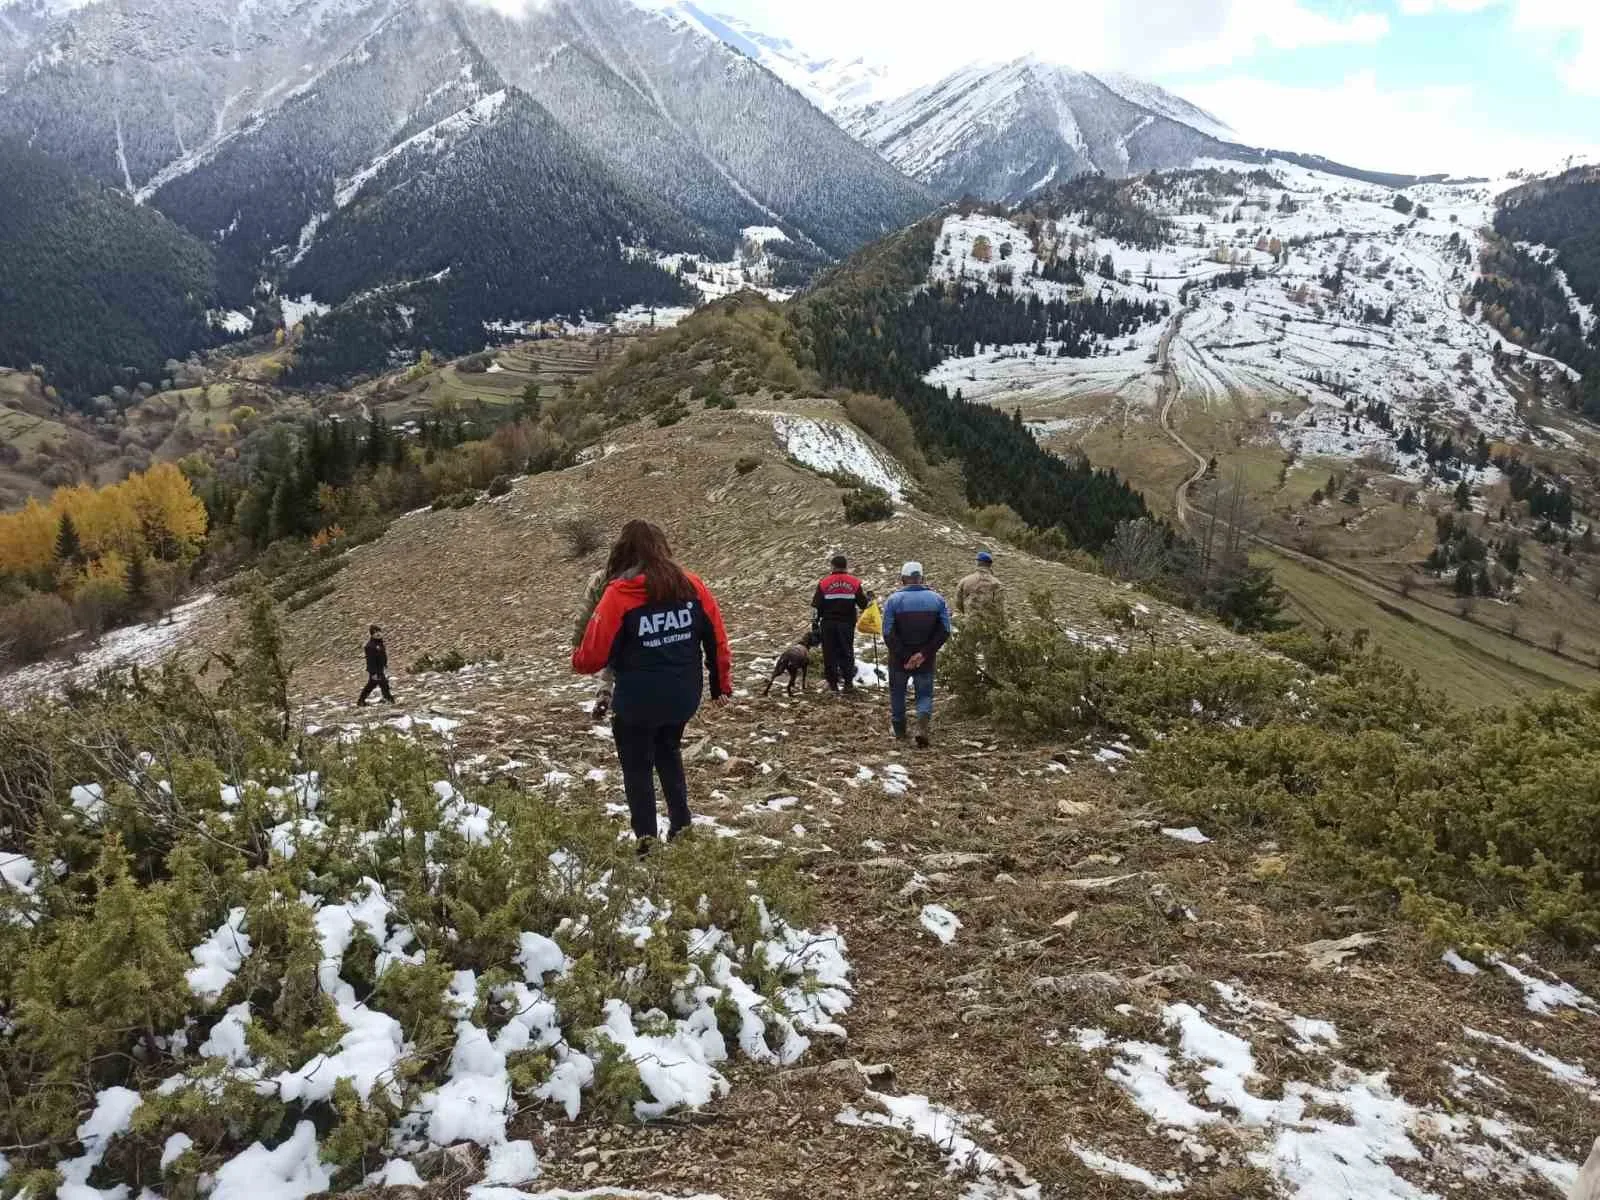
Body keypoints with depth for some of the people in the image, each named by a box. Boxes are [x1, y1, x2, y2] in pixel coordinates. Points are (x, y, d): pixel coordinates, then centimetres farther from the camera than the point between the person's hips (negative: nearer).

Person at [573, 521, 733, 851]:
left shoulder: (619, 594, -14)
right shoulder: (691, 585, -3)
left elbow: (593, 654, -12)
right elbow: (718, 639, 1)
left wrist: (577, 661, 11)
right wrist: (722, 685, 14)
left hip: (637, 702, -4)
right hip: (683, 697, 5)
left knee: (638, 769, 13)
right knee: (668, 754, 28)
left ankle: (647, 845, 17)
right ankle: (682, 829, 27)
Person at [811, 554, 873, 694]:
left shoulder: (824, 583, -3)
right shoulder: (855, 583, -1)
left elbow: (816, 606, -1)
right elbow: (863, 604, 3)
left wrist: (815, 624, 8)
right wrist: (869, 597, 24)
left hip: (828, 624, -1)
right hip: (847, 624, 1)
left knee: (830, 653, 7)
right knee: (847, 652, 11)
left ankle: (833, 683, 9)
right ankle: (848, 683, 10)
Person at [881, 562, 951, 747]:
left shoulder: (894, 600, -9)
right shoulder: (937, 599, -1)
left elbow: (888, 633, -15)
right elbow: (945, 631, -7)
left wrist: (903, 656, -12)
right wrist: (924, 653, -11)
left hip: (899, 660, -1)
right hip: (926, 660, 1)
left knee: (897, 692, 19)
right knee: (925, 694, 11)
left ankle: (899, 730, 29)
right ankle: (923, 725, -15)